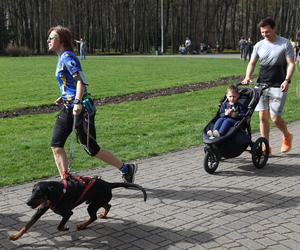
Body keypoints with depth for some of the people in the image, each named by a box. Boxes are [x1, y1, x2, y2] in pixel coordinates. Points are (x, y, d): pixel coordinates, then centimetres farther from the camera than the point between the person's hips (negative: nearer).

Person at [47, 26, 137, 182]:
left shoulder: (67, 57, -13)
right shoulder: (62, 57, 15)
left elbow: (81, 80, -26)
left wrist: (77, 102, -36)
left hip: (80, 108, -10)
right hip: (68, 108, 10)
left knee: (91, 149, -1)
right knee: (56, 145, 1)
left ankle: (126, 170, 14)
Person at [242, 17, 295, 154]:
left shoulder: (285, 44, -2)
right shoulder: (259, 45, 9)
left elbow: (291, 64, -4)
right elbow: (252, 63, 13)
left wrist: (287, 80, -18)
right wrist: (247, 77, -5)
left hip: (278, 86, -4)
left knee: (275, 117, -7)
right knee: (263, 116, 2)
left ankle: (287, 136, 24)